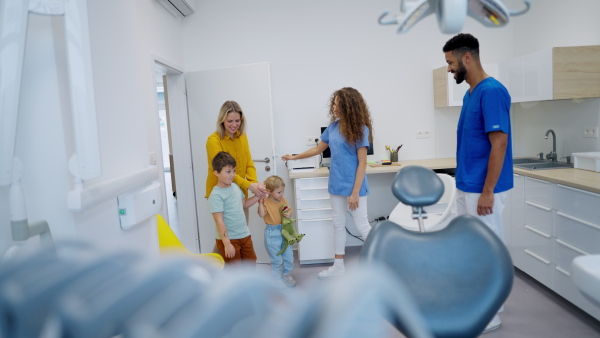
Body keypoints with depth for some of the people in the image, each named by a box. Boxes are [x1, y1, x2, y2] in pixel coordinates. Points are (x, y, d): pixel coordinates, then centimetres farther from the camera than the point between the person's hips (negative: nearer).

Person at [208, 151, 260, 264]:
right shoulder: (216, 195, -20)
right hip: (228, 238, -7)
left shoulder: (236, 187, 4)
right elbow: (219, 221, -23)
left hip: (244, 235, 7)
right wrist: (226, 243, -25)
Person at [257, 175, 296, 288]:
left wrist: (289, 214, -14)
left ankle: (287, 274, 37)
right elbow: (262, 214, -27)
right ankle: (277, 277, 26)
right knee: (276, 259, 8)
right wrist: (260, 203, -35)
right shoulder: (266, 202, -15)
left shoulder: (283, 200, 1)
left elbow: (289, 210, 8)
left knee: (288, 256, 15)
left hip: (284, 231, 5)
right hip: (272, 234, -5)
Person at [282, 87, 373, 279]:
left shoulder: (360, 129, -13)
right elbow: (318, 149, 19)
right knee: (338, 225, 14)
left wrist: (355, 192, -17)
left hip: (354, 186, -7)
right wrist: (295, 157, 21)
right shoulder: (334, 126, 5)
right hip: (337, 185, 7)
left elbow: (362, 163, -14)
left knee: (362, 226, 2)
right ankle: (338, 267, 27)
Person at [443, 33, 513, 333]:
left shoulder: (491, 91, -17)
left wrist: (487, 192, -21)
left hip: (482, 190, -10)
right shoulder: (469, 94, 12)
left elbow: (499, 144, -21)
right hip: (465, 188, 10)